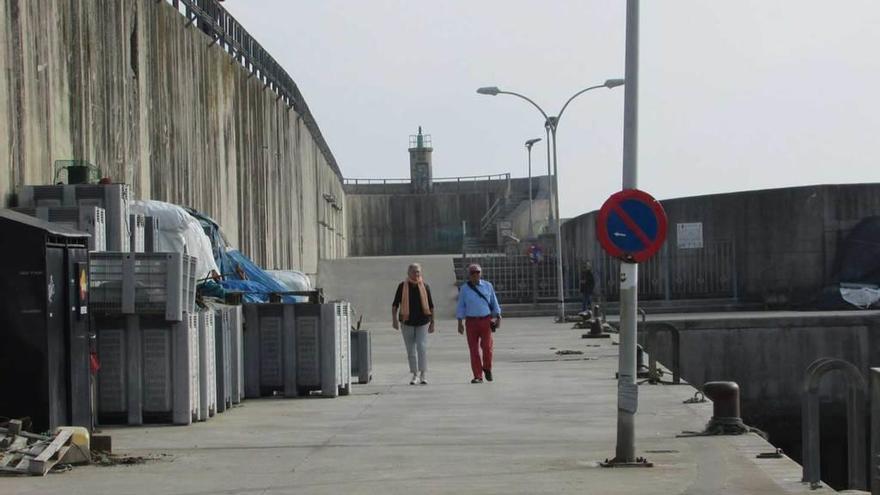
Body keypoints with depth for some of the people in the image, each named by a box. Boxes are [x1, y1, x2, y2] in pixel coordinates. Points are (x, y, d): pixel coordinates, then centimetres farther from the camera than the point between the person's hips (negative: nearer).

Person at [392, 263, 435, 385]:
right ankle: (415, 375, 16)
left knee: (422, 347, -14)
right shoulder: (402, 286, -1)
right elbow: (395, 305, 0)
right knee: (411, 350, 6)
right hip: (407, 322, 1)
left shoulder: (425, 286, 3)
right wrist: (394, 319, -13)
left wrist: (432, 323, 8)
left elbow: (431, 306, 9)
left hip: (422, 322, -1)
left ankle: (423, 375, -13)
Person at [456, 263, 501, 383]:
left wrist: (498, 318, 6)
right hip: (471, 321, 0)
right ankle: (477, 376, 4)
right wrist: (460, 323, 0)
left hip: (486, 320, 0)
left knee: (486, 346, -12)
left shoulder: (487, 286, 7)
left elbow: (494, 303, 12)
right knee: (473, 349, -2)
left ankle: (487, 368, 14)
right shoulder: (464, 289, 5)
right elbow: (461, 307, 6)